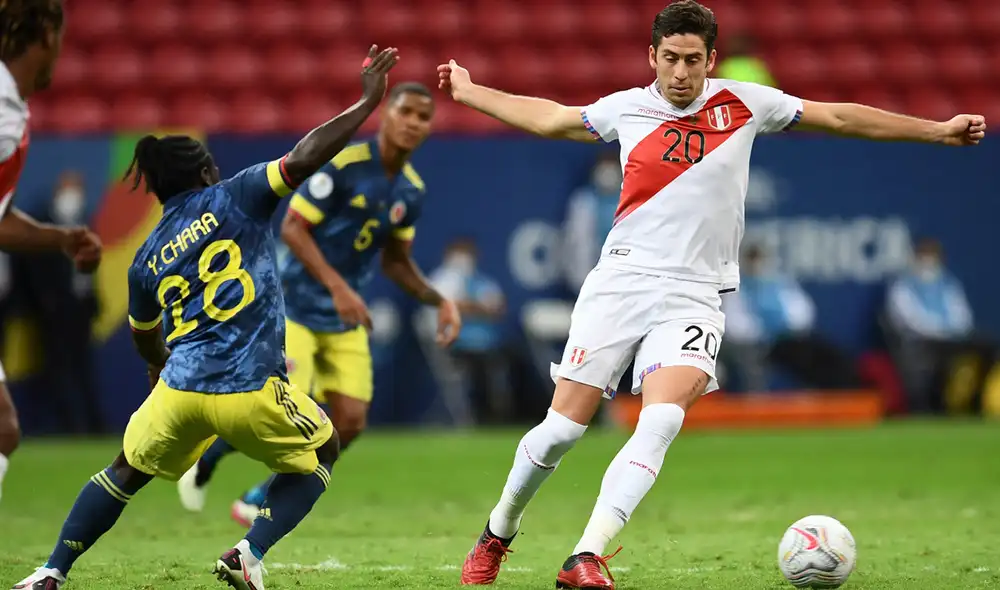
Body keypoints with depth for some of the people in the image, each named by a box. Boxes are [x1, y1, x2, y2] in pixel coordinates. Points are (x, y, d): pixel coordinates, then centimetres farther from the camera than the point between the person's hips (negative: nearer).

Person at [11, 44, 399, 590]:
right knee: (322, 452, 24)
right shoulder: (233, 199, 3)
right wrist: (367, 102, -4)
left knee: (126, 472, 27)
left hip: (179, 392, 3)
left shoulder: (146, 259, 16)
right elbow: (302, 158, -10)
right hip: (252, 392, -3)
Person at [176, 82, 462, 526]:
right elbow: (292, 227, -19)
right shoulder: (343, 165, -18)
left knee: (350, 421, -3)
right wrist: (337, 286, -28)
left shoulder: (412, 190, 3)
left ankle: (261, 500, 16)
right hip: (296, 308, -7)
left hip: (346, 322, 7)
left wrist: (438, 301, 2)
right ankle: (206, 455, 16)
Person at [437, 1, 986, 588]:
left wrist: (939, 130, 12)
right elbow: (550, 118, 23)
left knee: (662, 422, -23)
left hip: (693, 297, 0)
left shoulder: (744, 104, 5)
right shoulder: (627, 108, 6)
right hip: (621, 278, 0)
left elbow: (839, 117, 12)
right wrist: (469, 92, 31)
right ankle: (498, 533, 21)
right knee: (563, 426, -3)